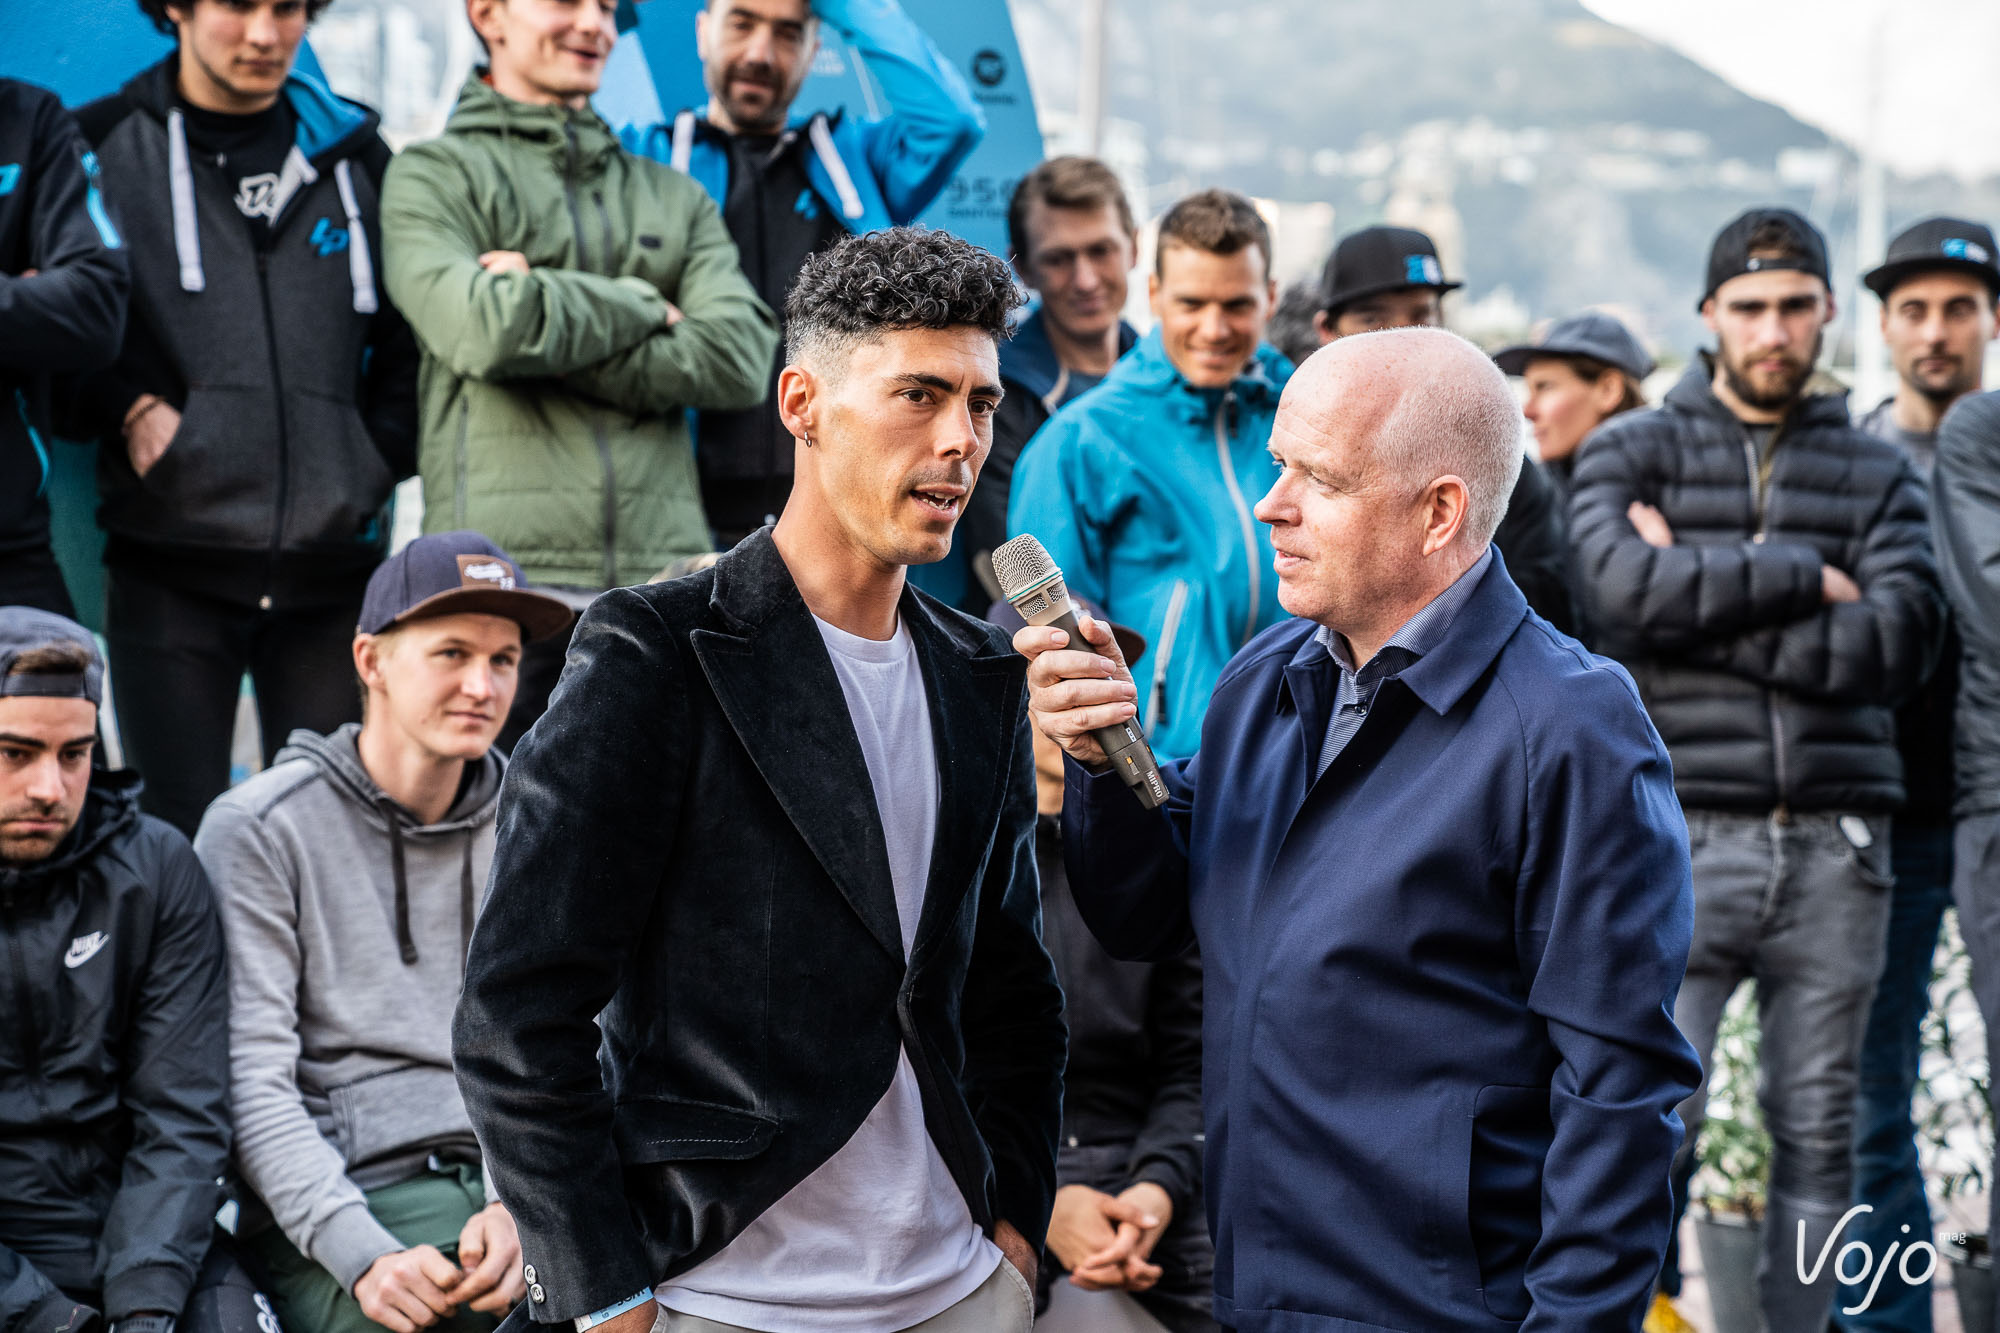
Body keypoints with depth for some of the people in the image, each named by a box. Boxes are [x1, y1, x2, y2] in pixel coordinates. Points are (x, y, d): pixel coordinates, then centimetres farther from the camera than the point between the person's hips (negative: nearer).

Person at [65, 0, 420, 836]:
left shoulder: (355, 154, 15)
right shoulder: (102, 148, 5)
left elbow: (408, 340, 19)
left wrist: (377, 457, 6)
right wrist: (121, 411, -8)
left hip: (333, 566, 3)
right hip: (169, 563, -2)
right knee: (179, 840, -4)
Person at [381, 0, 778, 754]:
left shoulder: (674, 197, 20)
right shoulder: (433, 175, 8)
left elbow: (738, 358, 2)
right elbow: (485, 328, -12)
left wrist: (550, 313, -5)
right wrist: (642, 306, 2)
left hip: (665, 572, 3)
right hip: (506, 568, -3)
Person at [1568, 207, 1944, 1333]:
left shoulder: (1879, 474, 14)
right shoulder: (1635, 452, 9)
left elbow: (1898, 645, -3)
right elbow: (1624, 583, -12)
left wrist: (1702, 599, -6)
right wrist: (1802, 579, -7)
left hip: (1836, 848, 3)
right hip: (1684, 834, -2)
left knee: (1819, 1131, 6)